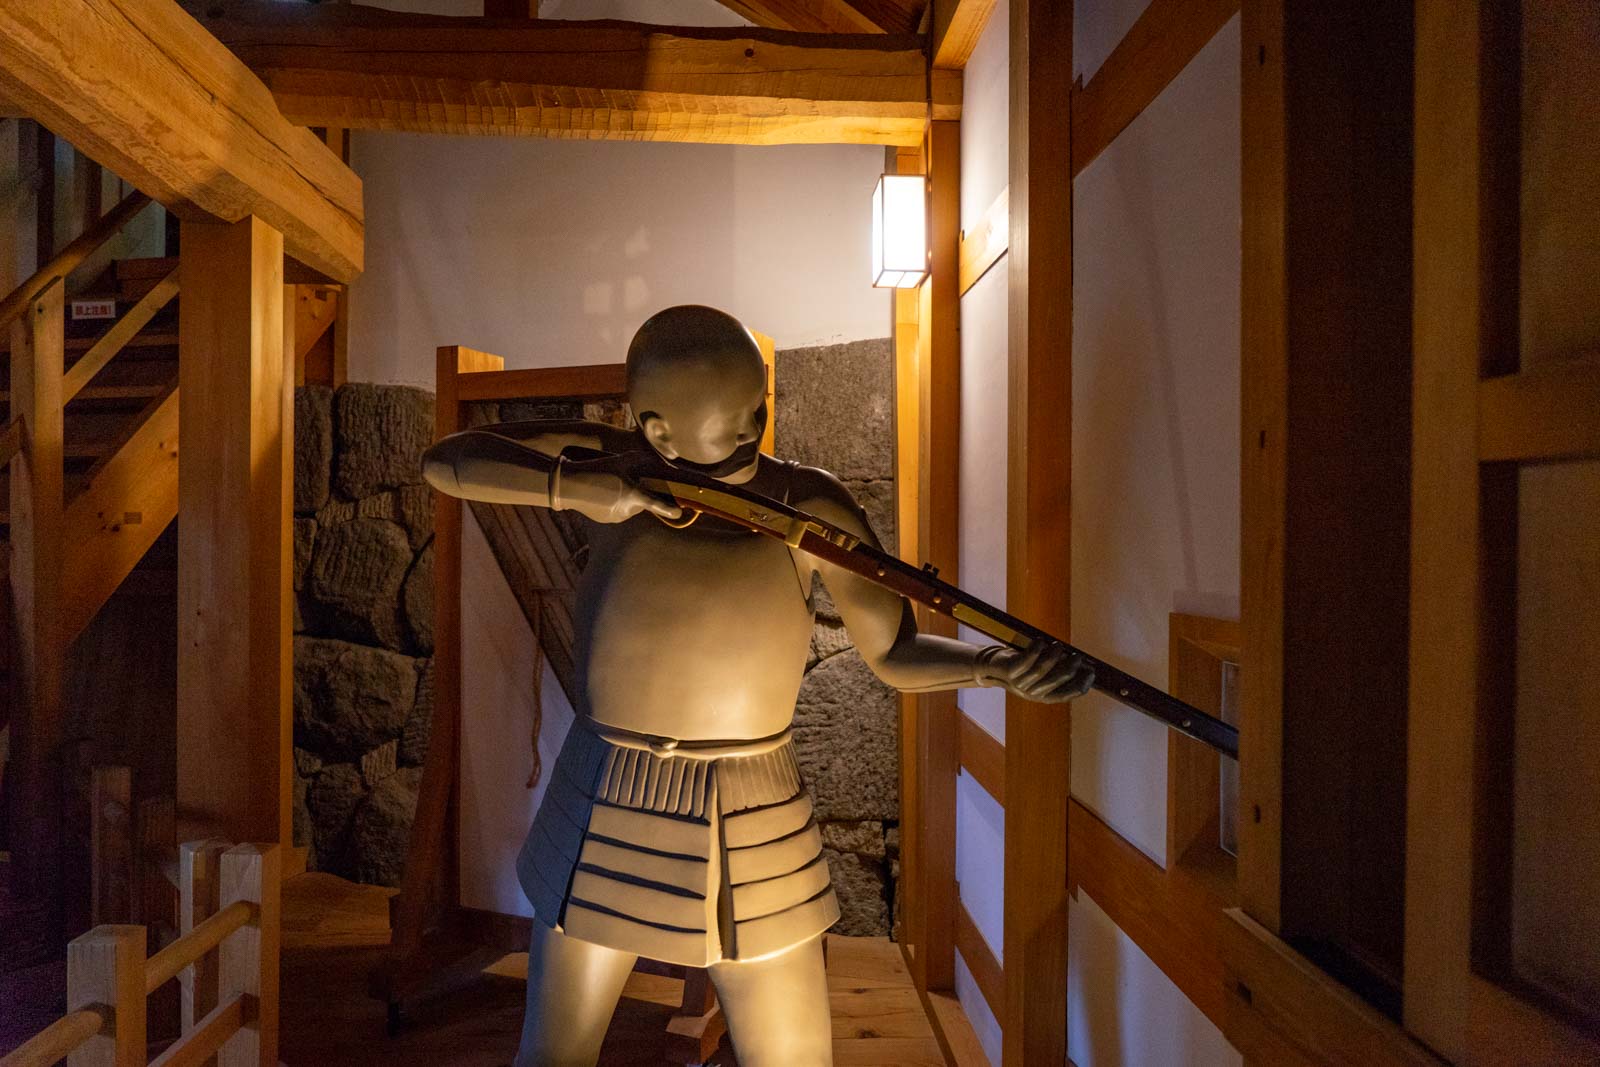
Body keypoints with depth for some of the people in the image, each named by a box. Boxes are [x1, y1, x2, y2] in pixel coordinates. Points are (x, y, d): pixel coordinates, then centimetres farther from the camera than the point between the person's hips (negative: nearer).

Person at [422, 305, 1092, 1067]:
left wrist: (996, 662, -28)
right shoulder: (610, 467, -5)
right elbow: (443, 461, -8)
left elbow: (896, 653, -8)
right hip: (600, 809, 2)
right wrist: (572, 488, -25)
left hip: (750, 830, -2)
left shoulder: (808, 508, -10)